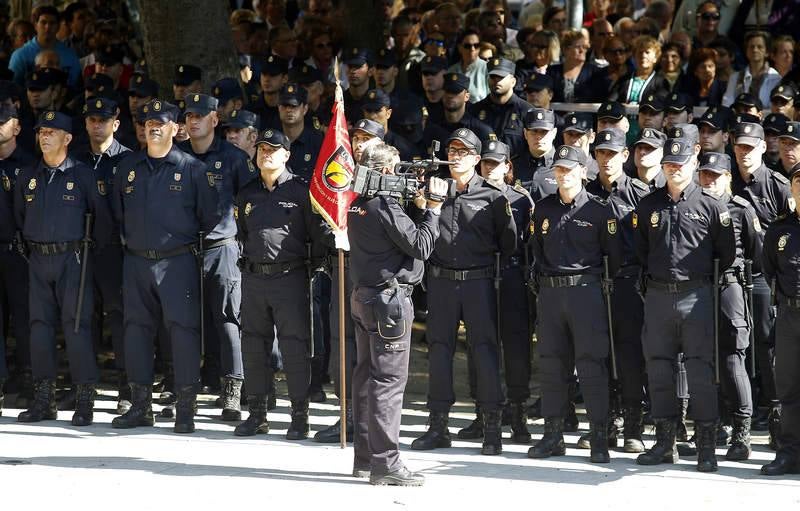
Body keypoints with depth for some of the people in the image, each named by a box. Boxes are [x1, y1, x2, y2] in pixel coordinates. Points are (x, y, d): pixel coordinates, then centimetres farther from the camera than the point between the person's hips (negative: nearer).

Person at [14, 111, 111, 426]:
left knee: (76, 325, -7)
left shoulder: (82, 175, -3)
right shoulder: (29, 177, 10)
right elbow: (19, 215, 22)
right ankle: (44, 398, 10)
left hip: (73, 258, -5)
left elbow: (101, 216, 2)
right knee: (40, 326, 4)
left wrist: (93, 247, 4)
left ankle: (84, 400, -5)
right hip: (39, 260, 5)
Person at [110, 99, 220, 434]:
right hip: (136, 262, 4)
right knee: (136, 330, 6)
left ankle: (185, 409, -5)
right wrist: (129, 241, 16)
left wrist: (193, 245, 3)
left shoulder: (193, 169, -1)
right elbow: (117, 214, 20)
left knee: (183, 329, -8)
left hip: (178, 262, -4)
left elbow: (211, 217, 2)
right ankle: (140, 406, 13)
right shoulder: (127, 168, 10)